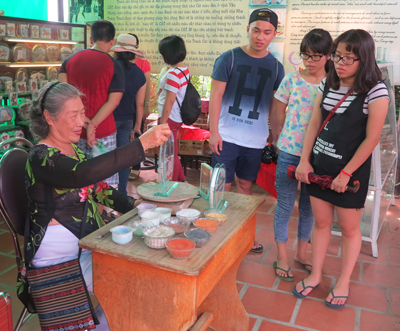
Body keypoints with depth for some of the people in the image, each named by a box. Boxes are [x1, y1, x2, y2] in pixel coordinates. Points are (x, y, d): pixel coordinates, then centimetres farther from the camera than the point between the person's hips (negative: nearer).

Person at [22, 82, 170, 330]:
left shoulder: (73, 149, 7)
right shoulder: (42, 157, -20)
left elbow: (98, 188, 12)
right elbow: (84, 174, -39)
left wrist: (134, 206, -4)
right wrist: (142, 143, -42)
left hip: (88, 240, 8)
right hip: (60, 258, -8)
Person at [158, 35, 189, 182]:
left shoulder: (173, 74, -21)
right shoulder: (185, 69, 6)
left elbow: (169, 101, -21)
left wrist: (162, 123, -16)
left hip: (169, 118, -9)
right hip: (178, 117, 9)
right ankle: (181, 180, 32)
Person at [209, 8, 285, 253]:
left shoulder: (276, 67, 5)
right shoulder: (229, 58, -5)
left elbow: (275, 105, 10)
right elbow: (216, 95, -5)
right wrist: (214, 132, -10)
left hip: (256, 139, 3)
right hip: (227, 136, -3)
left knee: (245, 185, 15)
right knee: (222, 186, 2)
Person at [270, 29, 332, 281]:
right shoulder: (291, 80, -4)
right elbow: (278, 117, 4)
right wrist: (283, 141, 3)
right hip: (290, 153, -1)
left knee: (309, 207, 15)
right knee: (285, 205, 7)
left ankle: (302, 253, 35)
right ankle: (282, 257, 24)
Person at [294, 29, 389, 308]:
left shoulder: (376, 91, -13)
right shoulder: (328, 84, 4)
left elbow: (371, 139, -13)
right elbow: (314, 125, 7)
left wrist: (346, 173, -13)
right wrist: (304, 160, 1)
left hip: (351, 169, -4)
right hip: (320, 164, 5)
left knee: (349, 227, 9)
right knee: (321, 222, 13)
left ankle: (344, 282, 27)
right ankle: (316, 274, 29)